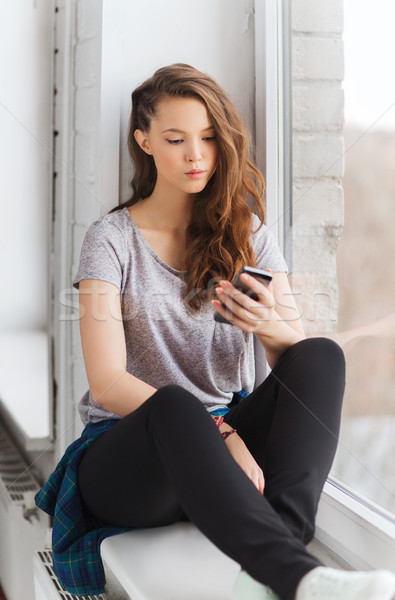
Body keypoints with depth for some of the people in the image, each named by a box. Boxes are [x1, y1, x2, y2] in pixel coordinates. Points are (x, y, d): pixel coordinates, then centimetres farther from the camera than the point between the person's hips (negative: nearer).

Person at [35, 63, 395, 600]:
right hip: (127, 451, -3)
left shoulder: (248, 234, 10)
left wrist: (271, 328, -23)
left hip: (226, 442, 4)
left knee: (324, 355, -24)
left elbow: (302, 365, 2)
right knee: (174, 403, -38)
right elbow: (107, 383, -12)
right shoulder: (112, 238, 0)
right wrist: (218, 432, -25)